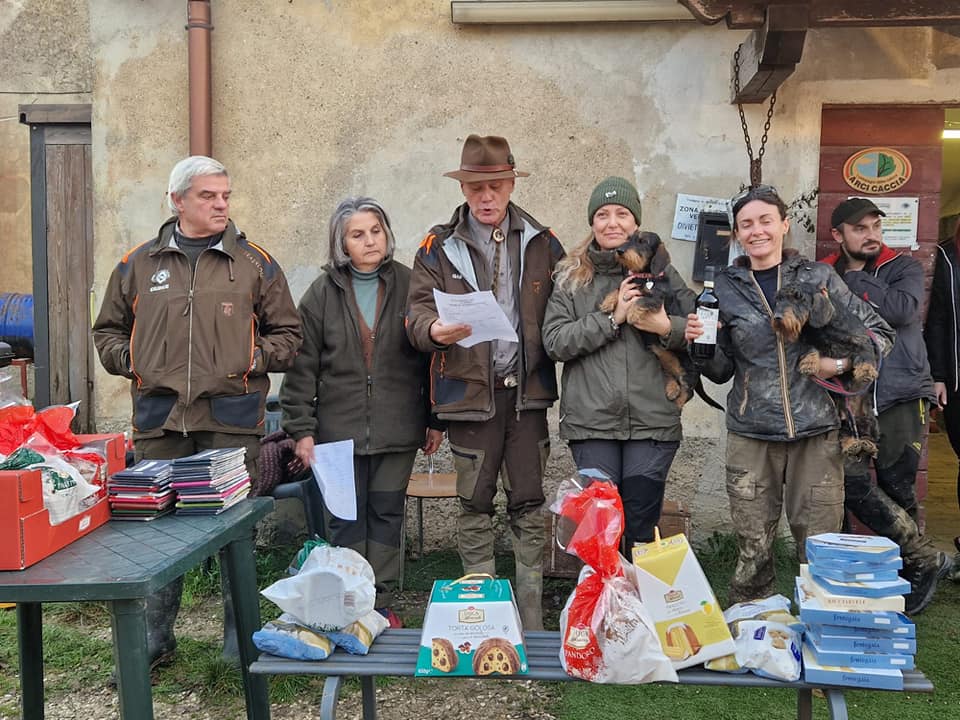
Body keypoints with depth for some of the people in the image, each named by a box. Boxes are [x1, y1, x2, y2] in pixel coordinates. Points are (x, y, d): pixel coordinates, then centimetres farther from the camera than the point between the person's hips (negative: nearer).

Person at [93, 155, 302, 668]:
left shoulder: (254, 263, 6)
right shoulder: (139, 264, 10)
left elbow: (286, 332, 10)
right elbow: (108, 330, 19)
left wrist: (253, 361, -5)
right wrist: (130, 360, 2)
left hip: (232, 419, -1)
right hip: (158, 417, 2)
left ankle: (240, 641, 19)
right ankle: (154, 640, 24)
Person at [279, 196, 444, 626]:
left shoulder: (408, 286, 3)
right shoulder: (322, 293, 1)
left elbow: (430, 355, 7)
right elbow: (302, 367, 1)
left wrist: (435, 420, 6)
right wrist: (302, 429, -4)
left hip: (396, 429, 1)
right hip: (339, 427, 0)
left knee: (387, 514, 8)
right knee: (344, 518, 5)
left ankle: (381, 603, 20)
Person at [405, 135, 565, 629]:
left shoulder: (542, 244, 9)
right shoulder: (440, 247, 4)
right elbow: (416, 310, -3)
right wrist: (434, 330, -24)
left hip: (527, 390, 1)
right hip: (470, 391, -1)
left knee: (529, 507, 6)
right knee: (475, 507, 7)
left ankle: (531, 623, 17)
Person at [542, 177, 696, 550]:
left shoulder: (660, 273, 9)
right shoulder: (570, 277, 7)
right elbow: (554, 341, -4)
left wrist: (668, 328, -11)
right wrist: (612, 318, -12)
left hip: (652, 421, 1)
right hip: (591, 422, 0)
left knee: (643, 529, 7)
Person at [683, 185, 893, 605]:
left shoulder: (817, 277, 3)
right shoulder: (725, 288, 5)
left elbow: (880, 332, 9)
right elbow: (721, 370, 9)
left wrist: (842, 362, -8)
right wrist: (699, 343, -10)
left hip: (815, 431, 0)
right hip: (750, 434, 1)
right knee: (753, 550, 4)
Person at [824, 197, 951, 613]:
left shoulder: (902, 267, 5)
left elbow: (901, 310, -15)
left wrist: (854, 279, -7)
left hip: (901, 395, -1)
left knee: (898, 489, 3)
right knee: (853, 482, -12)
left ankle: (910, 571, 22)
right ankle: (927, 559, 3)